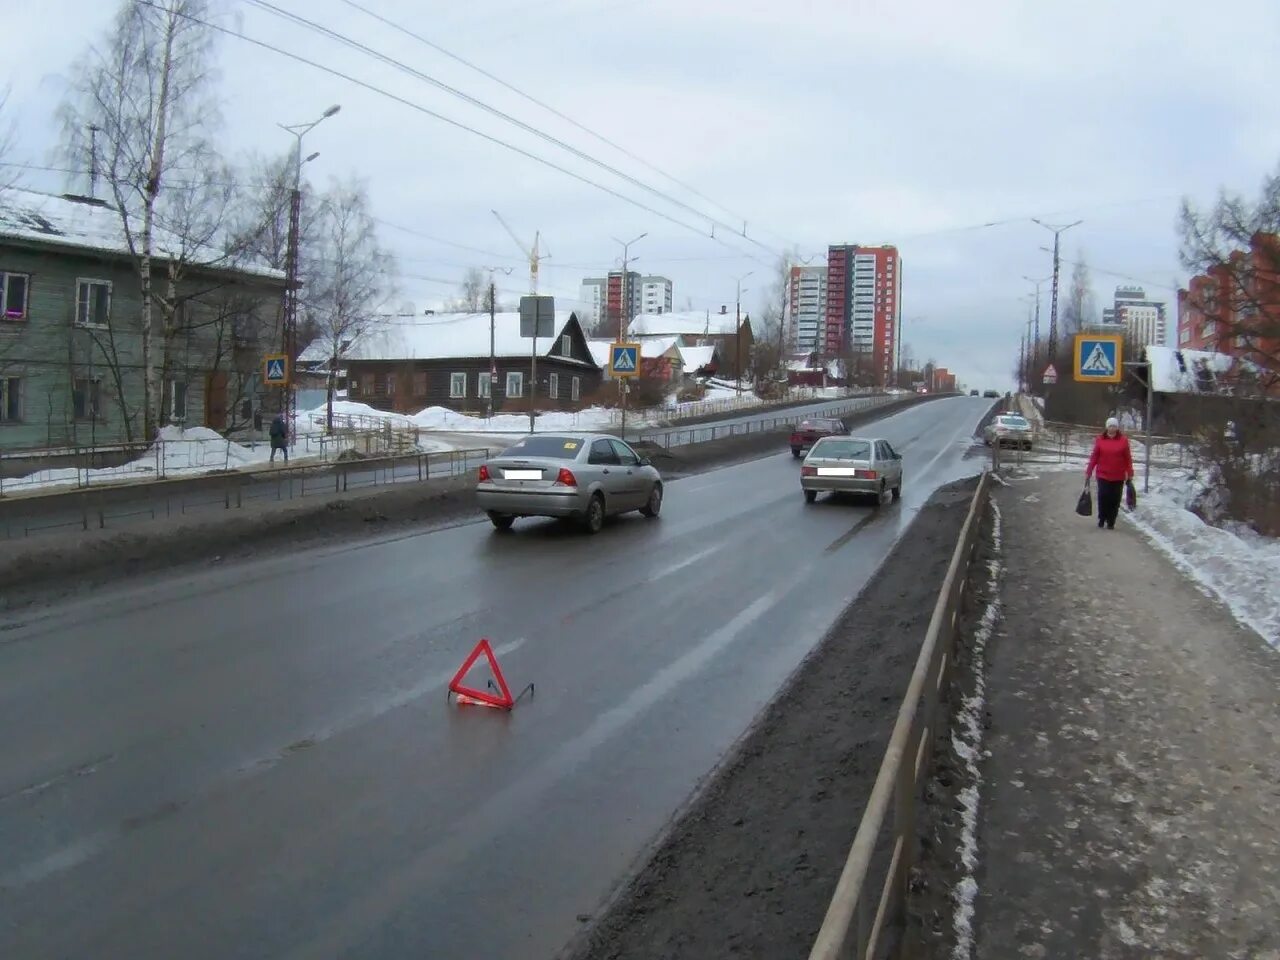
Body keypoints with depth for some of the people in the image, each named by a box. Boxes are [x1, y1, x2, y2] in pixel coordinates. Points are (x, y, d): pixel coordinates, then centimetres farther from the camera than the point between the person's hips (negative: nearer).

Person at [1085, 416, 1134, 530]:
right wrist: (1088, 472, -1)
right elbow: (1094, 457, 1)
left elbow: (1128, 458, 1)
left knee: (1115, 500, 3)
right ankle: (1101, 519, 15)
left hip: (1118, 477, 0)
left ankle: (1111, 522, 14)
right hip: (1103, 476, 0)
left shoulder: (1123, 440, 0)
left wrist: (1130, 474, 0)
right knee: (1103, 498, -3)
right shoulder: (1100, 440, 0)